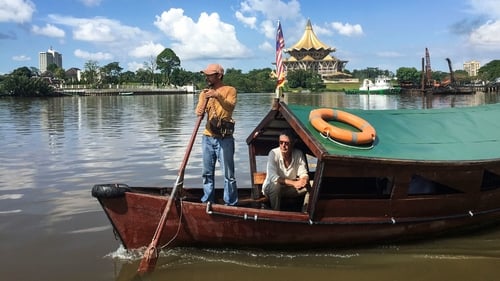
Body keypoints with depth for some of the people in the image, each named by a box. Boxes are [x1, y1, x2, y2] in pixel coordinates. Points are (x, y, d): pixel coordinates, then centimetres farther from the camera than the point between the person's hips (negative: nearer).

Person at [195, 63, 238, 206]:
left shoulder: (229, 90, -1)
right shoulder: (205, 92, 13)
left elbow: (230, 106, -19)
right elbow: (199, 110, 0)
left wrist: (217, 96, -35)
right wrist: (199, 111, -24)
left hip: (224, 138, -5)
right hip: (208, 138, 5)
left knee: (228, 174, -2)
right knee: (207, 173, 11)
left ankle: (231, 204, 6)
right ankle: (207, 202, 22)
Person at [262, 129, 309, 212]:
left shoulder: (299, 154, -10)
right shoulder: (273, 153, -21)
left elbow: (304, 174, -11)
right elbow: (273, 177, -30)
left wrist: (304, 180, -38)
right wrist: (293, 183, -41)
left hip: (290, 189, 4)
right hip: (271, 187, -4)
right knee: (276, 186, -37)